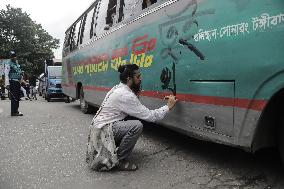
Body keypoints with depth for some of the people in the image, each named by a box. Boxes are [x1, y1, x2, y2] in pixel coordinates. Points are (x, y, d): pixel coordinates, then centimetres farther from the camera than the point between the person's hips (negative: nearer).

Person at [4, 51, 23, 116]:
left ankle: (16, 110, 24)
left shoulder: (17, 63, 19)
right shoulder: (8, 64, -6)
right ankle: (14, 112, -6)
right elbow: (6, 75, -13)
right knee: (14, 97, -9)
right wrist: (7, 84, -20)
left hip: (18, 82, 8)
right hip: (13, 82, -8)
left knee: (18, 97, 13)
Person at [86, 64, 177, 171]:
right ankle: (120, 160, -9)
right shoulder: (125, 95, -22)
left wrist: (136, 96, 3)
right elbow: (150, 116, -20)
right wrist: (168, 106, -10)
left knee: (136, 118, 11)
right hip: (103, 130, -10)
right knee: (137, 126, -25)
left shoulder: (118, 88, 8)